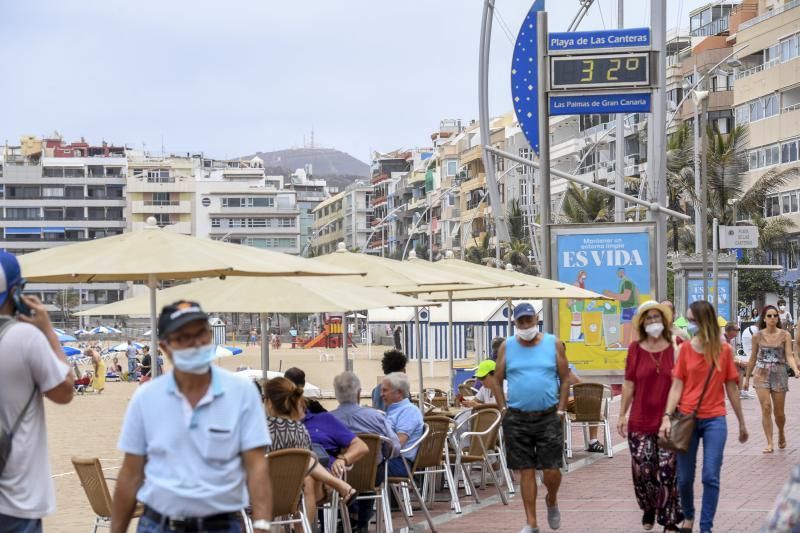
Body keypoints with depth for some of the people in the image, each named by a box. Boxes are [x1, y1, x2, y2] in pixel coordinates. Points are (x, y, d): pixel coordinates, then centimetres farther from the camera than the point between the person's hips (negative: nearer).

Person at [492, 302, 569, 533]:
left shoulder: (553, 344, 3)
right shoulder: (507, 347, 4)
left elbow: (565, 379, 5)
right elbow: (497, 380, 8)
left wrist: (560, 410, -2)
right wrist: (504, 410, -1)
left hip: (548, 417, -1)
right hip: (517, 418, 1)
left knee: (551, 470, -3)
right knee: (526, 470, 3)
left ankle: (551, 501, 30)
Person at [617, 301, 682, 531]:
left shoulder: (674, 348, 0)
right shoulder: (635, 349, 2)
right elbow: (629, 384, 6)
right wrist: (622, 415, 6)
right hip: (640, 422, 1)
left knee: (668, 472, -2)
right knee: (642, 471, 3)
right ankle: (648, 508, 29)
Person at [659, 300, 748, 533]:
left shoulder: (723, 350, -1)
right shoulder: (685, 349, 0)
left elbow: (731, 388, 6)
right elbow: (677, 386, -2)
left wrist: (742, 422, 11)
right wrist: (667, 416, -14)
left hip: (714, 420, -1)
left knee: (711, 477, -7)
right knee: (684, 477, 8)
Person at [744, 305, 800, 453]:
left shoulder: (785, 335, -3)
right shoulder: (757, 336, 1)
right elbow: (753, 359, 10)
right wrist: (747, 377, 14)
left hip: (779, 374, 0)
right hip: (762, 374, 0)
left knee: (779, 411, 5)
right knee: (766, 408, -12)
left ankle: (781, 433, 37)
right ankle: (769, 444, -8)